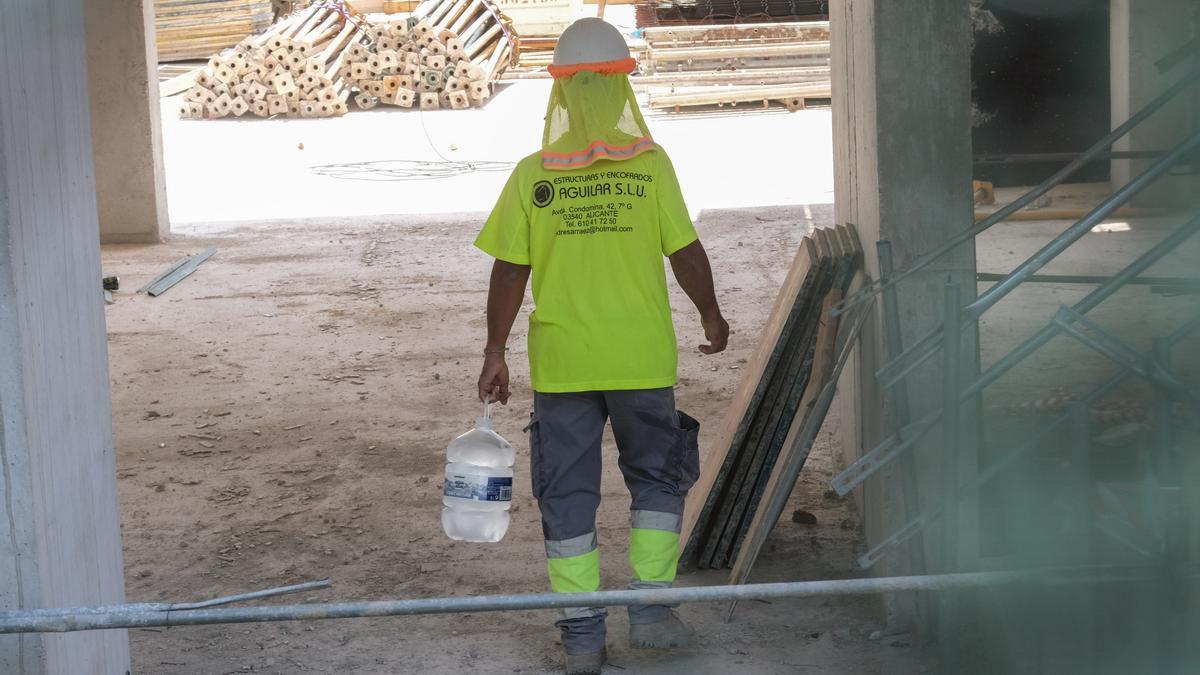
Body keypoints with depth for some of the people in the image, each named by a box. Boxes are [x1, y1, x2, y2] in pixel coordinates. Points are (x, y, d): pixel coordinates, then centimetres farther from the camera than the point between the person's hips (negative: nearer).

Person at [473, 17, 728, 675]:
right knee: (657, 477, 19)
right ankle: (650, 608, 16)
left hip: (561, 361, 1)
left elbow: (509, 271, -3)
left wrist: (495, 353, 6)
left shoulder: (530, 176, -5)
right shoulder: (650, 165, -8)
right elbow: (685, 251, -5)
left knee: (567, 494, 10)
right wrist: (710, 313, 12)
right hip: (642, 356, -1)